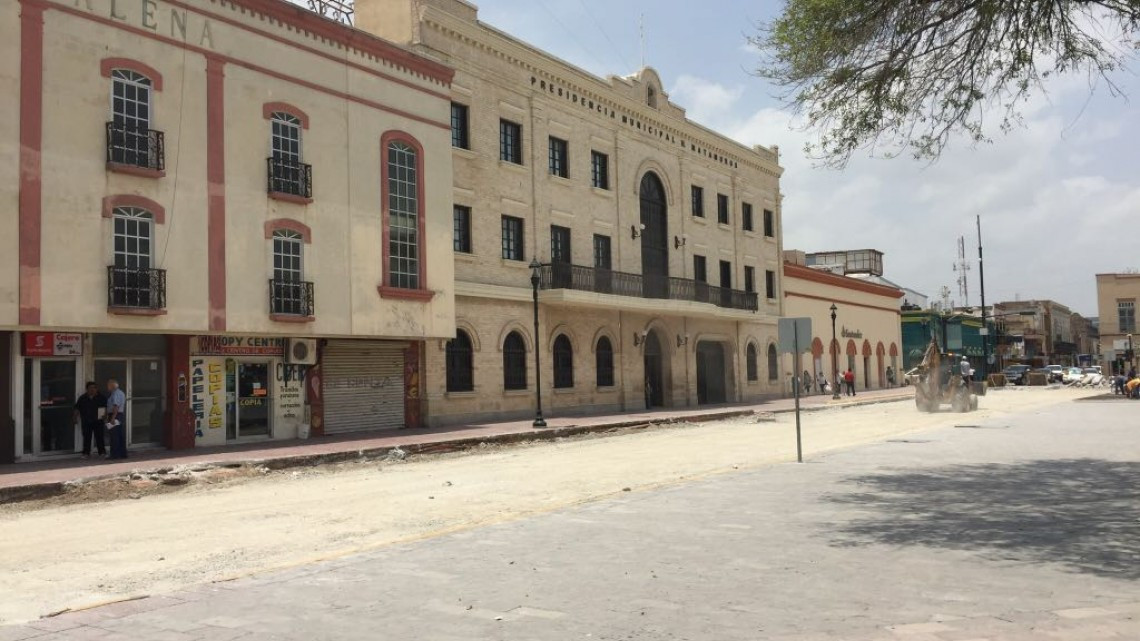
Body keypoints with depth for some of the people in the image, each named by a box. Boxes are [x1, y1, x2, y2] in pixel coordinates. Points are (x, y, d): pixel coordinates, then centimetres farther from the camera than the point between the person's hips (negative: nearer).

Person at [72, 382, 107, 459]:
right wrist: (74, 417, 3)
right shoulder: (82, 398, 8)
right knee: (86, 437, 2)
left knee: (99, 437, -2)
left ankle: (102, 452, 2)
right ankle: (86, 453, 8)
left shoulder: (101, 397, 5)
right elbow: (77, 408, 10)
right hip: (86, 421, 1)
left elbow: (106, 408, 8)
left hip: (98, 421, -1)